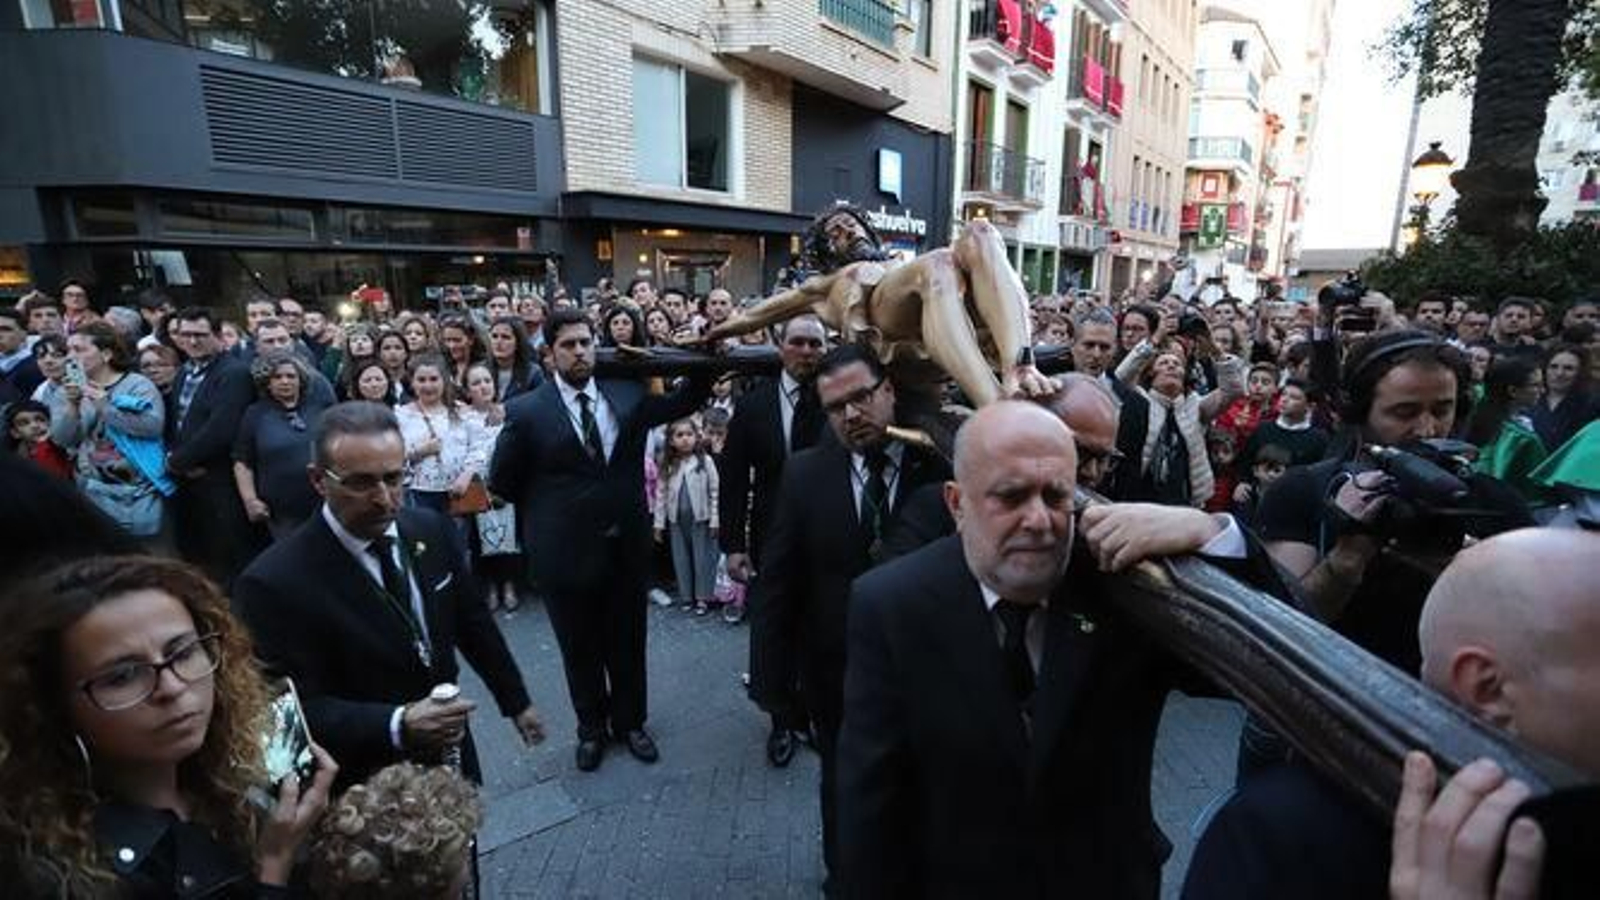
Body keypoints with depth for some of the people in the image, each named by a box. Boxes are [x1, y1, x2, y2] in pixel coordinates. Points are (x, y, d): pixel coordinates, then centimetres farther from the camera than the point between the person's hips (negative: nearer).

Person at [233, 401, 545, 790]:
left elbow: (474, 624, 4)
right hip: (362, 787, -4)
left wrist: (515, 701, 10)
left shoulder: (433, 530, -7)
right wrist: (398, 727, -33)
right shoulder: (275, 583, -21)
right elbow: (299, 710, -19)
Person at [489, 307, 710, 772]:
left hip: (627, 546, 2)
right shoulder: (526, 411, -10)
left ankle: (630, 721, 43)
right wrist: (549, 508, 3)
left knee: (628, 643, 19)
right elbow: (501, 481, -2)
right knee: (580, 649, 18)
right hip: (566, 551, -2)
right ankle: (591, 729, 42)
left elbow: (682, 403, 3)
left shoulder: (628, 395, -3)